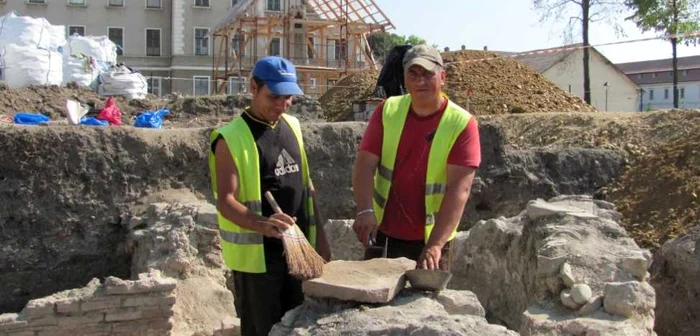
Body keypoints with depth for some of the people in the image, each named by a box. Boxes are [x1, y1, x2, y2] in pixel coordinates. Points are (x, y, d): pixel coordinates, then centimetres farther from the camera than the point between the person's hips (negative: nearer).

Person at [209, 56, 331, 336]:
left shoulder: (292, 126, 7)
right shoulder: (231, 138, -13)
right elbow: (225, 201, -20)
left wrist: (319, 236, 11)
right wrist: (261, 224, -37)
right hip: (257, 255, -6)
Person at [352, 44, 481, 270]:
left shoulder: (462, 124, -12)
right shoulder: (388, 110, -2)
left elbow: (458, 189, -19)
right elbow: (365, 165, -7)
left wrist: (435, 245, -28)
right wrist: (365, 211, -24)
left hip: (429, 240, -3)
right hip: (381, 235, 3)